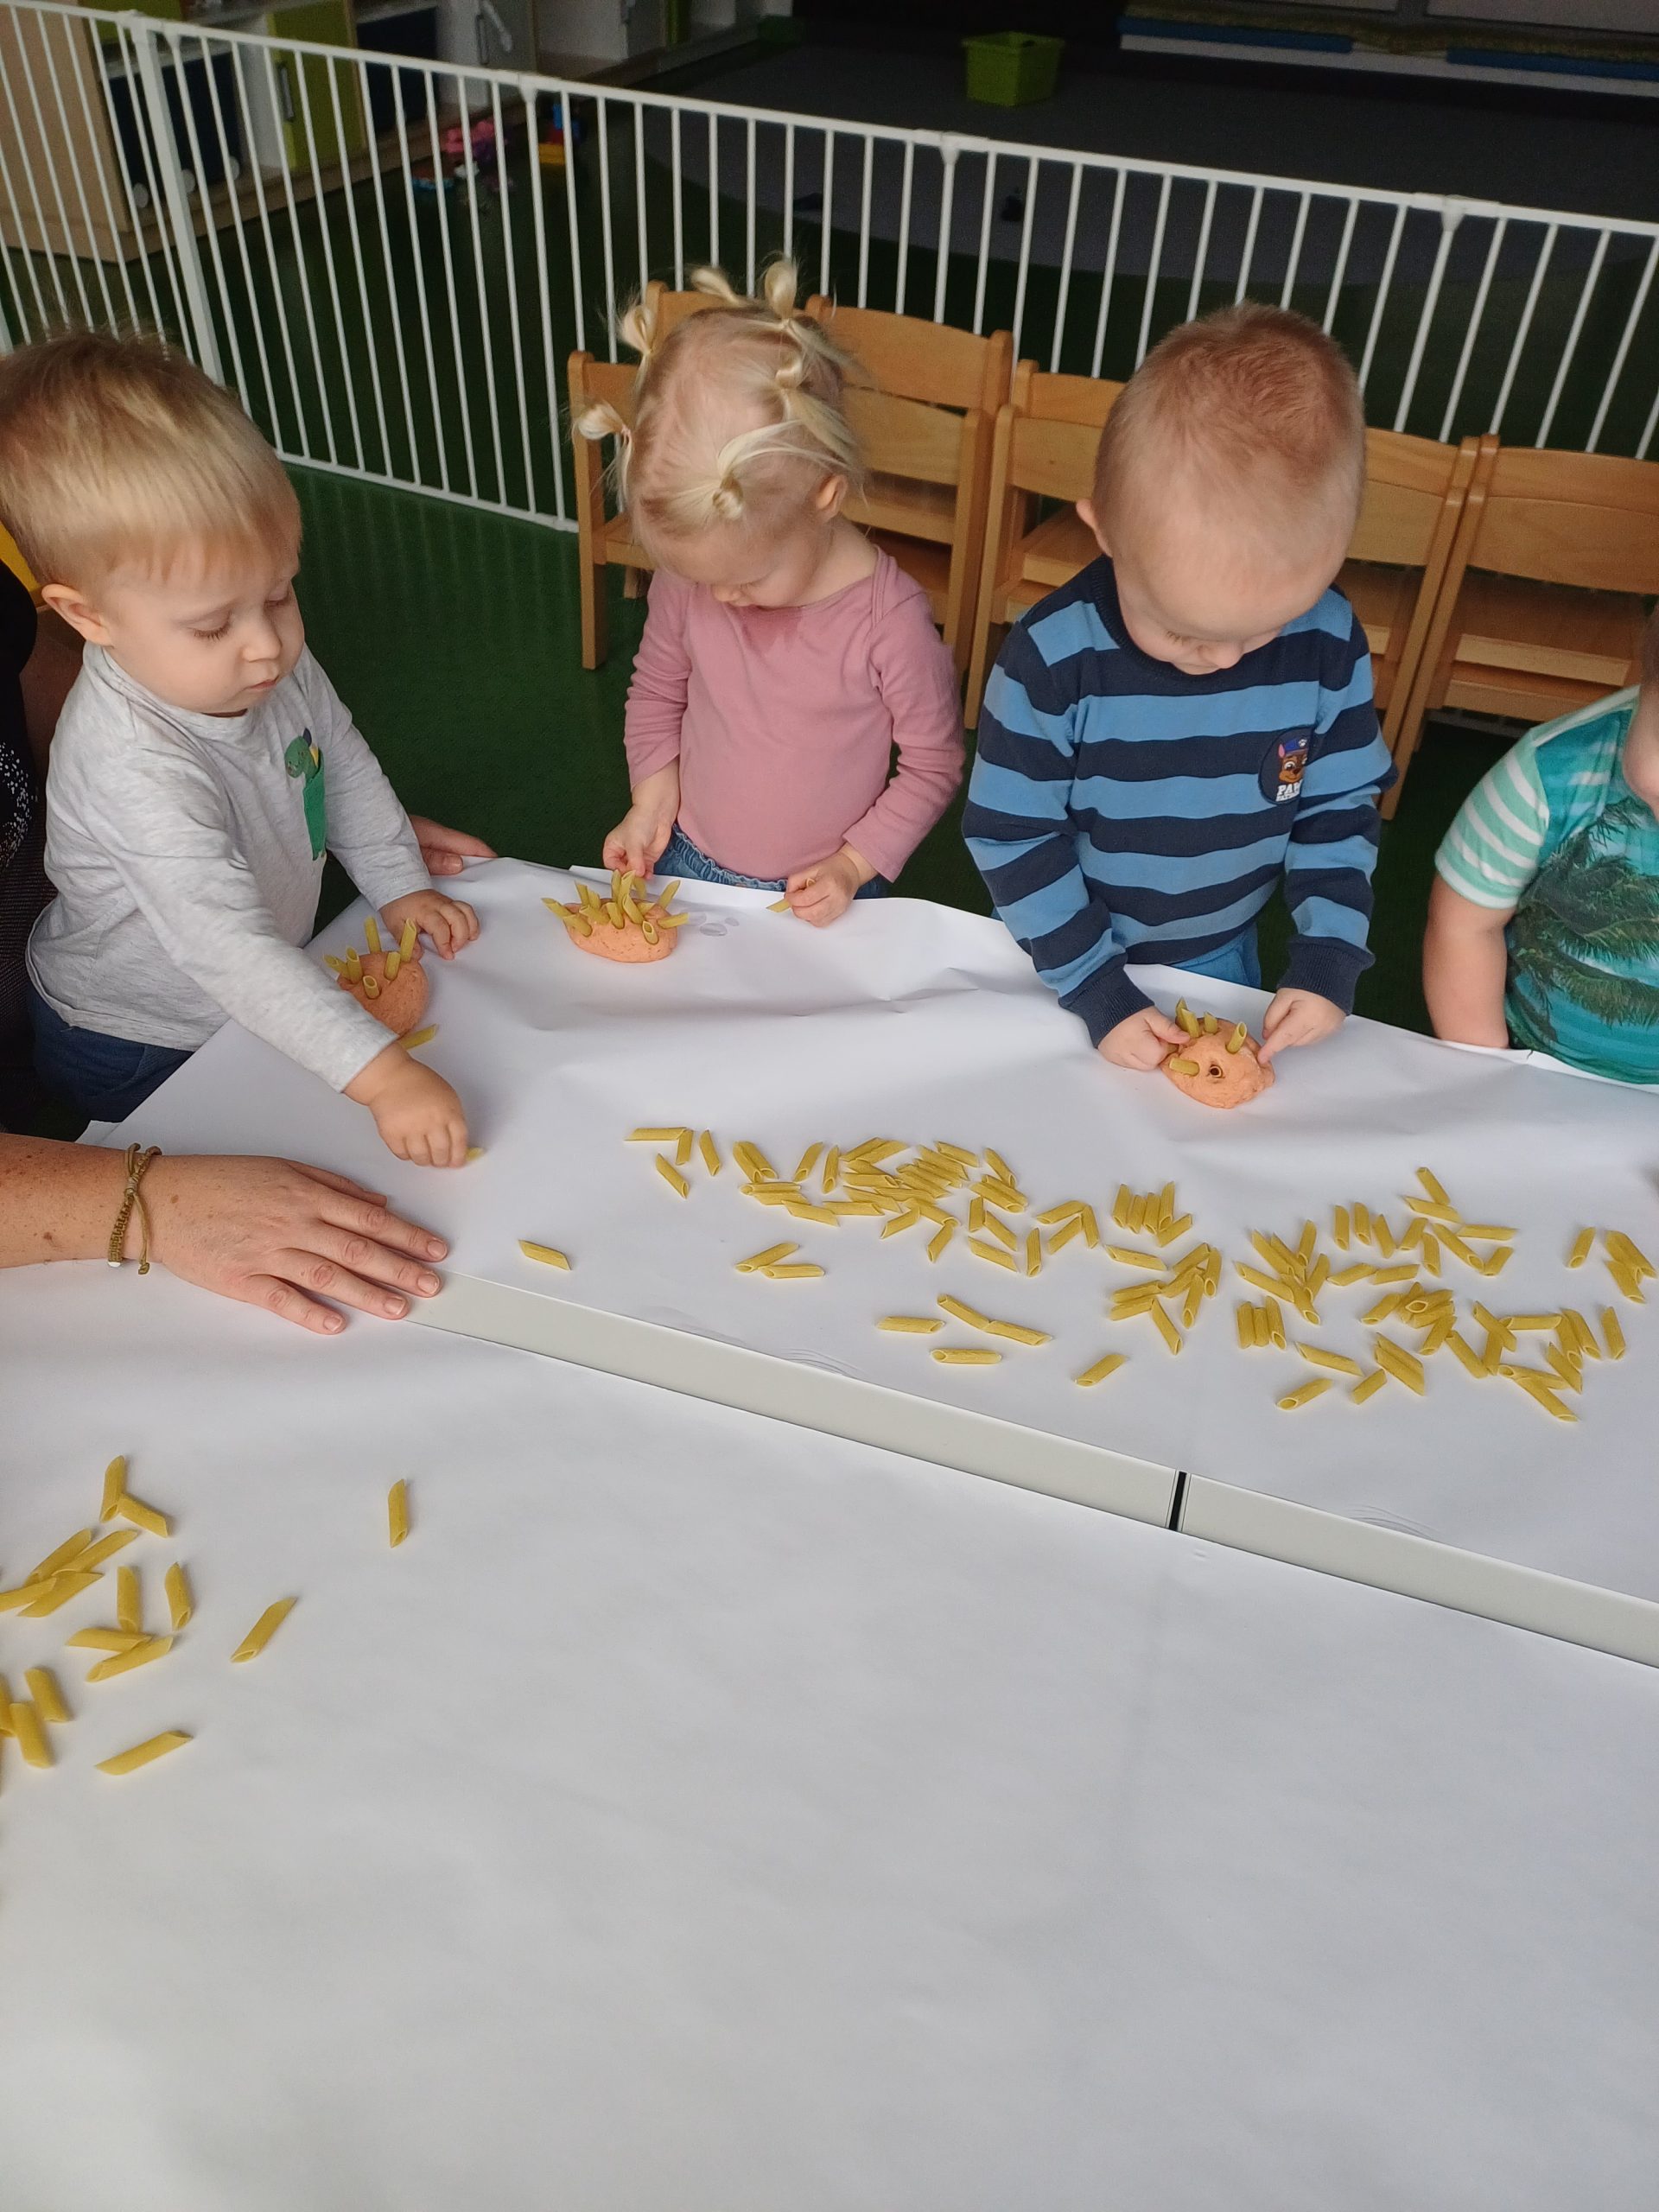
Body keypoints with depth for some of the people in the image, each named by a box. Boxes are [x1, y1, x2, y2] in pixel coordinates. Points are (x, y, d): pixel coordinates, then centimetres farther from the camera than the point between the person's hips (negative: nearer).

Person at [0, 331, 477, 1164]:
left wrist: (399, 884, 1)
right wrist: (379, 1074, -50)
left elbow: (343, 765, 5)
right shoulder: (134, 768, -40)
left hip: (256, 1006, 6)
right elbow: (229, 949, -45)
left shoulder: (273, 664, -15)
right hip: (140, 1055, -6)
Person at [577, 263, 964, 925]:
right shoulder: (685, 580, -13)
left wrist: (855, 864, -15)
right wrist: (653, 796, -7)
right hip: (689, 869, 4)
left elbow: (934, 764, -12)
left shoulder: (889, 618, -24)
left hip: (817, 901, -3)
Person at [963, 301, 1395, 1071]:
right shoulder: (1052, 660, -29)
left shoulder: (1328, 643, -19)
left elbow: (1341, 808, -6)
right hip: (1069, 957, -2)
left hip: (1224, 953, 3)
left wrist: (1328, 961, -15)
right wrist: (1098, 992, -22)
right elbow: (1011, 838, -21)